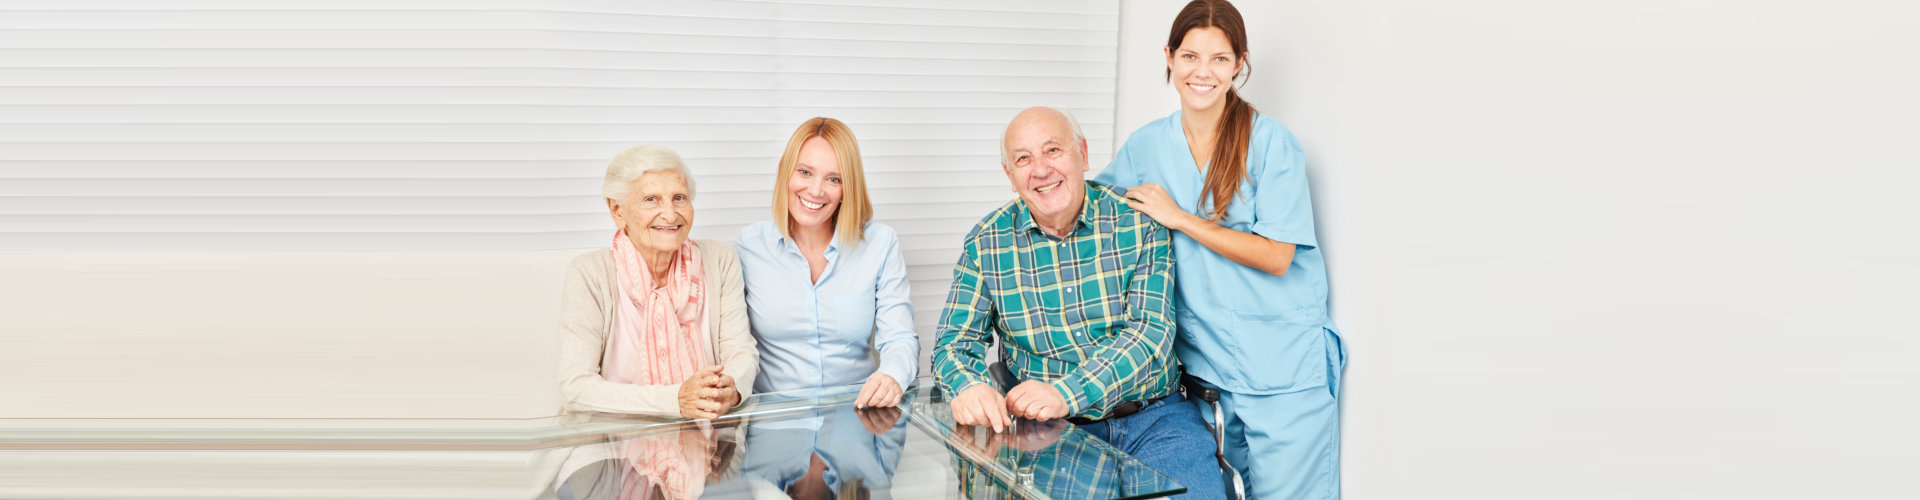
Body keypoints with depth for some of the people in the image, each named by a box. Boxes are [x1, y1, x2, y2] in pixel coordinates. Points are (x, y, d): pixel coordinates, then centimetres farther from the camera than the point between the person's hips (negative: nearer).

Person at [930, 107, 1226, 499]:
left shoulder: (1138, 221, 0)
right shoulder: (986, 244, 4)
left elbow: (1151, 331, -9)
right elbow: (955, 341, 5)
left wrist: (1064, 393, -24)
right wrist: (969, 387, -21)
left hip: (1153, 417, 0)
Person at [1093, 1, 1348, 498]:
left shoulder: (1270, 142, -7)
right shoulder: (1146, 145, 7)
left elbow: (1275, 257, -12)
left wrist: (1180, 218, -13)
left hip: (1285, 364, -3)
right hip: (1205, 359, 4)